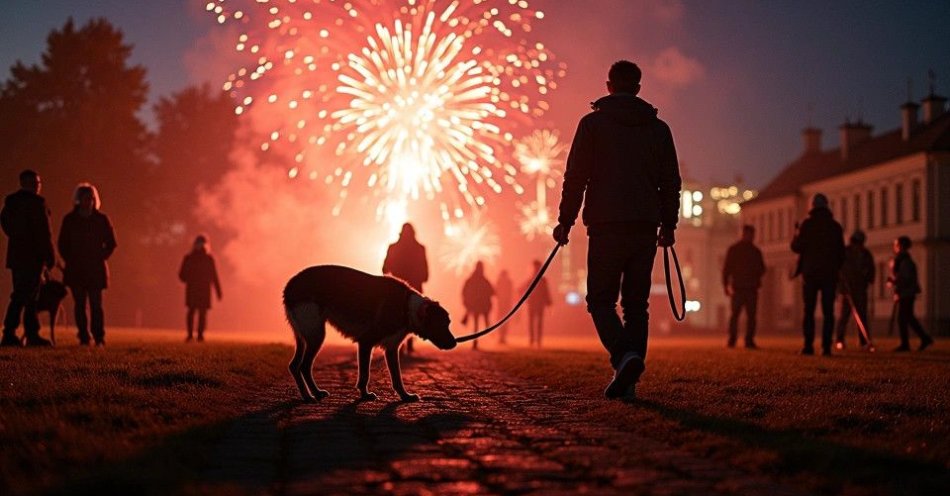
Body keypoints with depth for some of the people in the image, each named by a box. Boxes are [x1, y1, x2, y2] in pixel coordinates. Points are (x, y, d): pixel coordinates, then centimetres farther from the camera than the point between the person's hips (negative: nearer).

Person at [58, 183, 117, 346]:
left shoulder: (102, 219, 4)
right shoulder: (70, 220, 6)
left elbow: (111, 243, 8)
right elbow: (62, 243, 12)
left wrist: (100, 259, -1)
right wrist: (70, 260, 1)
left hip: (96, 270, -1)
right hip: (75, 270, 1)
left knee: (96, 304, -7)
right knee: (80, 304, -1)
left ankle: (99, 338, -4)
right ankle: (83, 337, 2)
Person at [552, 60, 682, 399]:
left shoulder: (593, 123, 1)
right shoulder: (658, 128, 12)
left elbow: (576, 176, -3)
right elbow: (671, 182, 13)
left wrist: (565, 221, 2)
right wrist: (668, 225, 22)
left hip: (606, 228, -3)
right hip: (646, 229, 3)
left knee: (601, 300, 3)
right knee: (636, 304, 9)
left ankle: (625, 356, -22)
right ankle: (628, 379, 3)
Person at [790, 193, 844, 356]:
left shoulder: (807, 224, -4)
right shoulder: (835, 226, 6)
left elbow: (797, 247, -5)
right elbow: (841, 252, 10)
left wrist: (796, 236, 16)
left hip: (810, 273, -2)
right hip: (830, 274, 2)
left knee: (809, 311, 2)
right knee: (828, 312, 2)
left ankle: (808, 345, -6)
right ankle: (826, 346, -5)